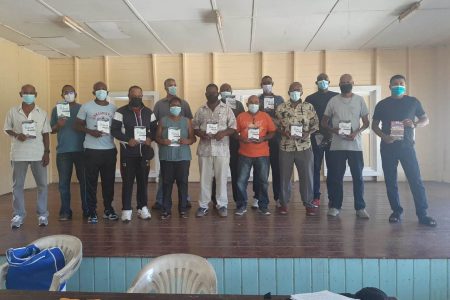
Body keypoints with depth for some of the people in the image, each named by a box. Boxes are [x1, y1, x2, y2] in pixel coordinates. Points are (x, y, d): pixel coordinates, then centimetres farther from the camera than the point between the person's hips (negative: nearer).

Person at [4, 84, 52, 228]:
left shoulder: (42, 113, 5)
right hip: (18, 154, 0)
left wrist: (47, 152, -1)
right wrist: (17, 135, -13)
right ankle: (18, 215, 18)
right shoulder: (13, 111, 5)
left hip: (38, 154, 0)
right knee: (17, 185, 6)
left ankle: (42, 214, 14)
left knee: (42, 184, 3)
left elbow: (46, 134, 5)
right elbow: (7, 129, 9)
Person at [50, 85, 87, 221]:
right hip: (63, 151, 1)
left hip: (81, 150, -1)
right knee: (64, 182, 3)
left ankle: (87, 210, 12)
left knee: (84, 180, 3)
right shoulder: (57, 109, 10)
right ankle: (65, 211, 10)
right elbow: (51, 129, 9)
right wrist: (58, 125, -11)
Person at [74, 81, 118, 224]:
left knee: (109, 180, 8)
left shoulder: (113, 108, 9)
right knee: (91, 181, 1)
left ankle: (108, 208, 22)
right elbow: (77, 125, 3)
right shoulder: (86, 107, 1)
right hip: (92, 150, -2)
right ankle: (92, 212, 10)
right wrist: (90, 131, -13)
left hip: (110, 149, 3)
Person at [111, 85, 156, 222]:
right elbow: (114, 130, -6)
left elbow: (154, 128, 13)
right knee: (127, 181, 0)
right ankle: (126, 210, 10)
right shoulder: (121, 112, -3)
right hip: (128, 152, -3)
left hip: (144, 152, 3)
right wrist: (127, 139, -18)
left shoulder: (149, 112, 9)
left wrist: (150, 138, -7)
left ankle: (142, 208, 20)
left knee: (143, 181, 8)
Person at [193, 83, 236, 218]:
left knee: (222, 178, 2)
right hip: (205, 149, 2)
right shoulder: (200, 111, 10)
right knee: (205, 178, 6)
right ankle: (203, 205, 15)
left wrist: (223, 133, -17)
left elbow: (233, 127, 2)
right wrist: (201, 134, -12)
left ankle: (222, 205, 13)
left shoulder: (226, 109, 4)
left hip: (222, 149, -1)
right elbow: (194, 128, 9)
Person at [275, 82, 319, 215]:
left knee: (307, 175, 3)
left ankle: (309, 204, 15)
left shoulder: (309, 107, 4)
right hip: (286, 147, 1)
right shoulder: (281, 107, 5)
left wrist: (308, 133, -14)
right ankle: (283, 203, 20)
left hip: (304, 147, 0)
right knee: (284, 176, 7)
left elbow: (316, 124, 4)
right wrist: (283, 132, -13)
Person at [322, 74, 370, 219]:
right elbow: (324, 122, 8)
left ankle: (360, 208, 12)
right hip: (337, 145, 0)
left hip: (355, 145, 0)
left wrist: (356, 132, -12)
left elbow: (366, 122, 7)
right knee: (335, 177, 3)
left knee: (358, 177, 2)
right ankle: (335, 206, 16)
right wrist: (332, 129, -12)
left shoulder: (359, 100, 6)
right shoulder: (333, 101, 6)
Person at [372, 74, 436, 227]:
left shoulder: (413, 102, 6)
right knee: (390, 181, 4)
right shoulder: (382, 104, 7)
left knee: (416, 180, -5)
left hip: (407, 146, -1)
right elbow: (374, 125, 9)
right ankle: (396, 211, 16)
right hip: (387, 147, 1)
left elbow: (426, 120, 11)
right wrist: (383, 136, -11)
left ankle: (422, 214, 2)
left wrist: (414, 124, -12)